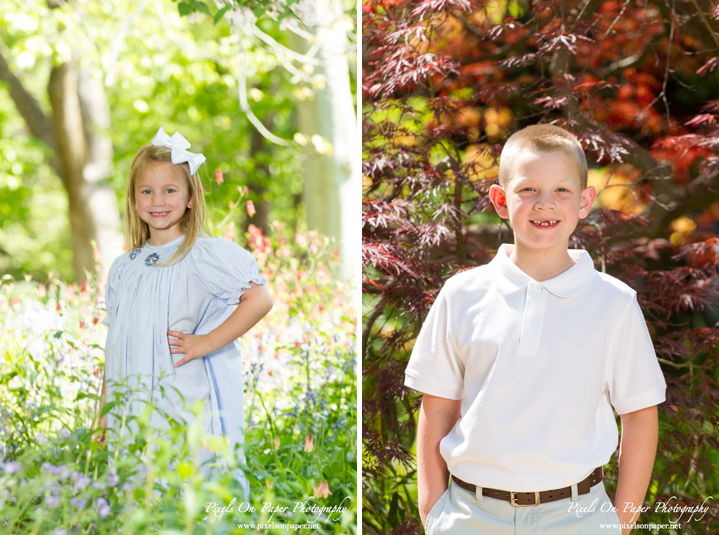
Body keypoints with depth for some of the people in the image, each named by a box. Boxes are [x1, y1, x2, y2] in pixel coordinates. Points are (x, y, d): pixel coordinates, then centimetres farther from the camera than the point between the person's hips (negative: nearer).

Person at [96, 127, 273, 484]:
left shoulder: (205, 256, -5)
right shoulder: (123, 268, 13)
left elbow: (259, 300, -14)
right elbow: (115, 346, 17)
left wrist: (205, 343, -16)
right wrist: (104, 415, 15)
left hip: (191, 410, -5)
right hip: (133, 414, 5)